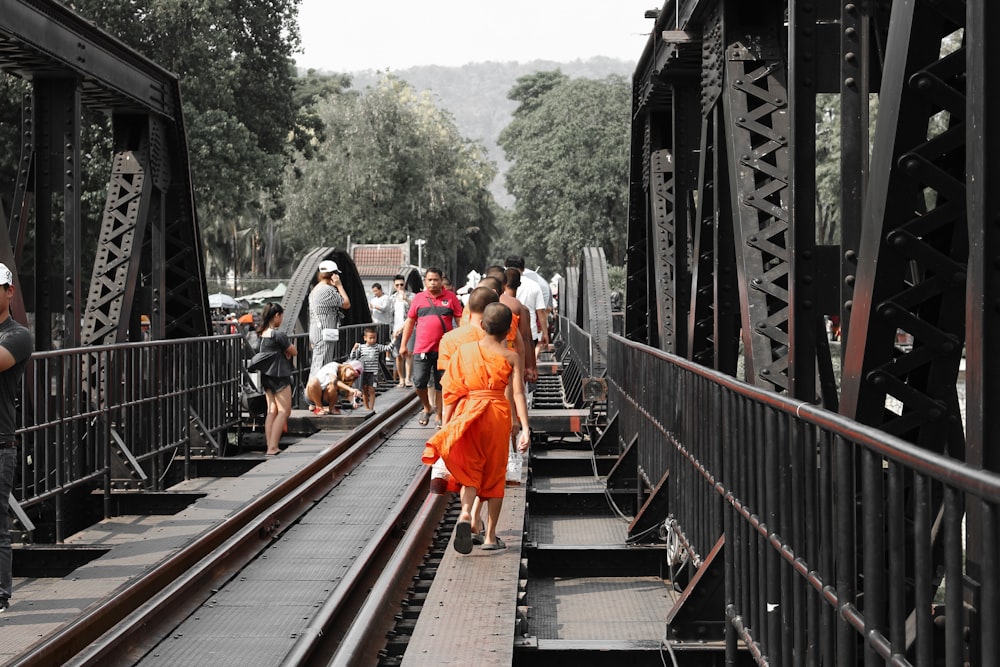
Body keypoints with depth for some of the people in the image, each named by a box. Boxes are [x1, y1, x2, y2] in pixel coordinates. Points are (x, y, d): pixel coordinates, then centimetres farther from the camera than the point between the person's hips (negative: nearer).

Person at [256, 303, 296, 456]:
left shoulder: (262, 333, 7)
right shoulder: (278, 334, -18)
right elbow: (294, 352, -9)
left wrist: (284, 352, -2)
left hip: (266, 376, 8)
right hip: (279, 376, -8)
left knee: (272, 411, 11)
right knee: (284, 411, -4)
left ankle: (270, 447, 8)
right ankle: (273, 448, -12)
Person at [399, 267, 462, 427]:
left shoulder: (451, 298, 3)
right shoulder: (418, 298, 7)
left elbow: (460, 321, 4)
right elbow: (409, 322, 11)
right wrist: (403, 344, 8)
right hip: (422, 348, 1)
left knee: (440, 384, 5)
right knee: (419, 381, -6)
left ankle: (439, 415, 17)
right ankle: (427, 408, 19)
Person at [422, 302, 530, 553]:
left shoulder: (464, 350, 0)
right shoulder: (511, 357, -2)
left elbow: (450, 390, 0)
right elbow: (518, 393, -10)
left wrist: (447, 421, 7)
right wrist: (525, 428, -11)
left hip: (467, 414, 0)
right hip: (498, 414, 0)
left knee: (469, 469, 8)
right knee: (495, 473, 12)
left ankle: (465, 513, -24)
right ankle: (490, 536, 16)